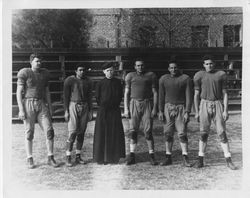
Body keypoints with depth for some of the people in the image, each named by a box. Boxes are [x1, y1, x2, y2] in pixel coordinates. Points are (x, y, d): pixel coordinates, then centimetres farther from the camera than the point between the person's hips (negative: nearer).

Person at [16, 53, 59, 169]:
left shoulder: (45, 73, 9)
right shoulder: (24, 73, -6)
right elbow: (19, 92, -8)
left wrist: (50, 107, 11)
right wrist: (21, 110, -14)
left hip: (41, 104, 4)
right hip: (28, 104, -4)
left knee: (49, 131, -5)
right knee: (29, 132, 1)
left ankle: (50, 158, 5)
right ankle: (30, 160, 12)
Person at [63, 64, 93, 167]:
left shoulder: (88, 81, 7)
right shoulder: (69, 80, -5)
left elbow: (89, 97, 11)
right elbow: (66, 96, -4)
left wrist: (90, 111, 7)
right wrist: (66, 111, -9)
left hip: (84, 107, 4)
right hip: (73, 106, -4)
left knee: (81, 132, 5)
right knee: (73, 133, -10)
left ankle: (78, 156, 15)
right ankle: (68, 158, -1)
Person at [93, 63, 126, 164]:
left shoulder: (118, 82, 5)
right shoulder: (100, 84, -3)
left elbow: (120, 96, 11)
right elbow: (97, 98, 2)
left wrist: (115, 105, 6)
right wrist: (103, 106, 4)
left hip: (115, 111, 2)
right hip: (103, 112, -2)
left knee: (115, 134, 5)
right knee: (102, 134, 0)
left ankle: (114, 157, 16)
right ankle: (102, 157, 8)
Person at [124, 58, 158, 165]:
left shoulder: (151, 75, 7)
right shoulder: (130, 76, 10)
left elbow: (155, 92, 6)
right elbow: (126, 93, 9)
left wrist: (155, 108, -2)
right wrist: (126, 109, 1)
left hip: (147, 104, -1)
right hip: (134, 103, 1)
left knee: (148, 131, -4)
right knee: (133, 130, -1)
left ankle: (151, 155, 3)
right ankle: (132, 155, 6)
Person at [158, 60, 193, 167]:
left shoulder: (186, 79, -5)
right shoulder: (163, 79, 3)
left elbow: (189, 96, -6)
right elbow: (161, 96, 6)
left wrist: (187, 112, -12)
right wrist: (160, 111, 1)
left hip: (181, 108, -2)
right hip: (168, 107, 3)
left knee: (182, 133, -6)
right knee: (168, 133, 2)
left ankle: (185, 159, 1)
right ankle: (168, 157, 10)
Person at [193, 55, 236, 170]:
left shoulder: (221, 75, 4)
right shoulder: (199, 76, 4)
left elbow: (224, 93, 4)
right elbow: (196, 95, 6)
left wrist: (225, 110, -3)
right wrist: (197, 112, 2)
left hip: (218, 104, 0)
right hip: (205, 104, 0)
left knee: (222, 132, -1)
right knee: (204, 133, 1)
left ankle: (228, 160, 4)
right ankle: (200, 159, 10)